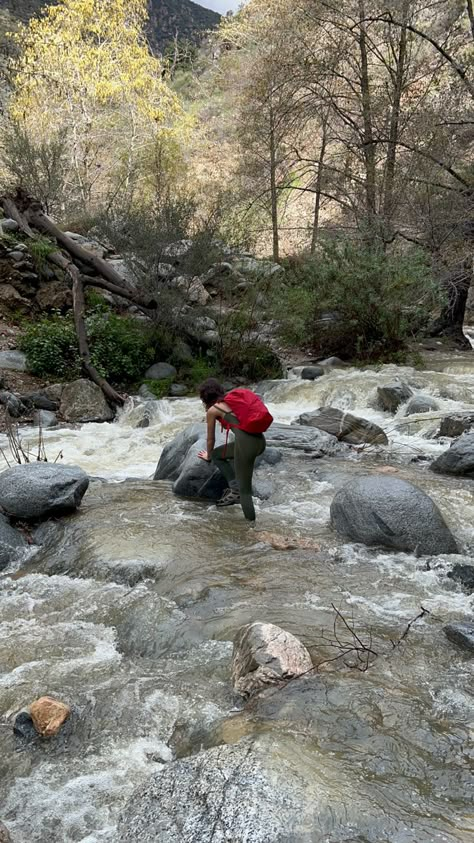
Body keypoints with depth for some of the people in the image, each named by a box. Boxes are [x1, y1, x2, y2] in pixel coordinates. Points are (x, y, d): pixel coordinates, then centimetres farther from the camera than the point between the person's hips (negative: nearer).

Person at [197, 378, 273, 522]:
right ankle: (235, 490, 21)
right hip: (260, 440, 8)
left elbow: (211, 439, 19)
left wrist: (208, 456, 41)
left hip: (246, 442, -8)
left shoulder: (212, 410, 8)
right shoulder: (232, 399, 27)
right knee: (218, 454, 27)